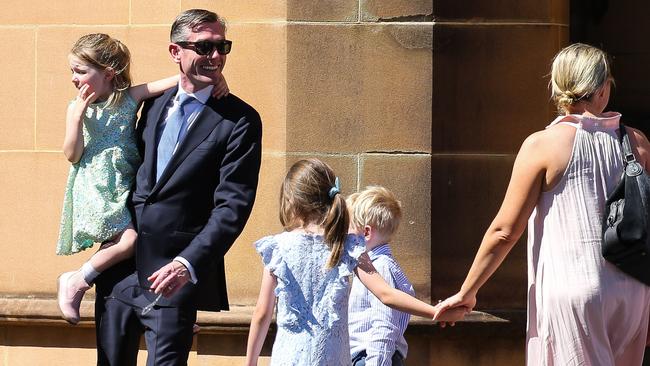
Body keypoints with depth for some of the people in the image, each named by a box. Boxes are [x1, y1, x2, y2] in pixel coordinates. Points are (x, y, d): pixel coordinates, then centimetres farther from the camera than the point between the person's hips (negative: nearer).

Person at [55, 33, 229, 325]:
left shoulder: (131, 97, 3)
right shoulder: (77, 108, 2)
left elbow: (184, 77, -3)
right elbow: (72, 155, -5)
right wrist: (79, 114, -13)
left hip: (127, 188, 4)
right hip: (96, 191, -4)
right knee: (128, 239, -21)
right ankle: (75, 282, -8)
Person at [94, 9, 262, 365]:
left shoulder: (240, 121, -5)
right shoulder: (155, 104, 13)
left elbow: (233, 206, -13)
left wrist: (189, 264, -23)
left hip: (171, 274, -6)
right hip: (119, 266, 6)